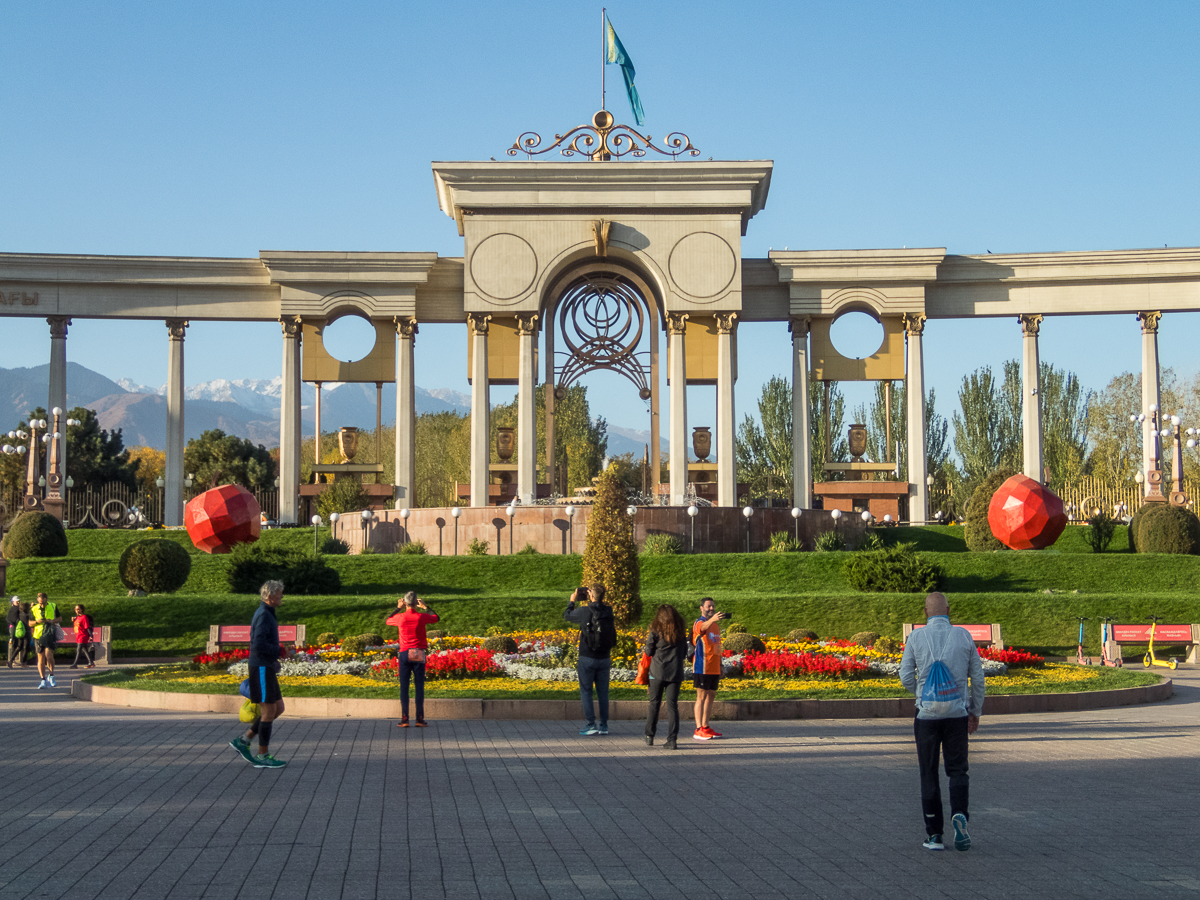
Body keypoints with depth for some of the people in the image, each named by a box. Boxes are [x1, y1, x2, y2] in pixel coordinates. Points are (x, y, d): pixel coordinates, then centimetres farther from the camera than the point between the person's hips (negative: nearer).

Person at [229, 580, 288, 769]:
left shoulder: (267, 614, 16)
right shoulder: (263, 615, -17)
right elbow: (259, 645, -26)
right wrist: (281, 650, -16)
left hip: (266, 670, 10)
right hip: (262, 669, -10)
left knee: (278, 708, 12)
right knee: (269, 712, -4)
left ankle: (243, 741, 14)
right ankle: (263, 757, 4)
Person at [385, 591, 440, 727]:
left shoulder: (400, 617, -4)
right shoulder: (422, 617, -5)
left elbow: (388, 621, 20)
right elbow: (436, 618, 17)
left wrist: (398, 608, 28)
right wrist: (425, 607, 25)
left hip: (404, 654, 0)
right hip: (419, 655, 0)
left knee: (404, 687, 3)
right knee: (419, 687, 3)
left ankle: (404, 719, -1)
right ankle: (420, 719, 2)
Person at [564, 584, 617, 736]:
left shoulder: (584, 612, -14)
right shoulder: (608, 612, -2)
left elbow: (567, 615, 4)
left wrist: (572, 601, 22)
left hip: (587, 658, -4)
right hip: (604, 659, 4)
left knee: (586, 691, 4)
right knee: (603, 692, 11)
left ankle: (591, 724, -2)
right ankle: (604, 725, 13)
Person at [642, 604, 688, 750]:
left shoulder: (656, 631, -6)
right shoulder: (681, 632, 4)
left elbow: (648, 652, -2)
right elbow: (684, 653, 11)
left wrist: (645, 650, 20)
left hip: (658, 672, -2)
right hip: (675, 673, 2)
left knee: (654, 704, 11)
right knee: (672, 705, 2)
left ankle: (649, 736, 16)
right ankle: (672, 740, -4)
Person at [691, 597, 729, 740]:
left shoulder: (715, 624, 18)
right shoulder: (699, 623, -8)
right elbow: (703, 628, -34)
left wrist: (720, 666, 20)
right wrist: (712, 619, -55)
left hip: (714, 668, 8)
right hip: (702, 668, -8)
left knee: (711, 696, 10)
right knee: (701, 696, -8)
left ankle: (705, 727, 15)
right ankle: (699, 730, -8)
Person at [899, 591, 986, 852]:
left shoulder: (916, 637, -4)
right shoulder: (964, 636, 0)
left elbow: (906, 677, -3)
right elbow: (977, 678, 4)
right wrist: (976, 712, 16)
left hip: (927, 714, -1)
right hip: (957, 714, 1)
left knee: (929, 775, 10)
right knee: (957, 771, 12)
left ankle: (934, 835, 9)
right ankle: (959, 814, -15)